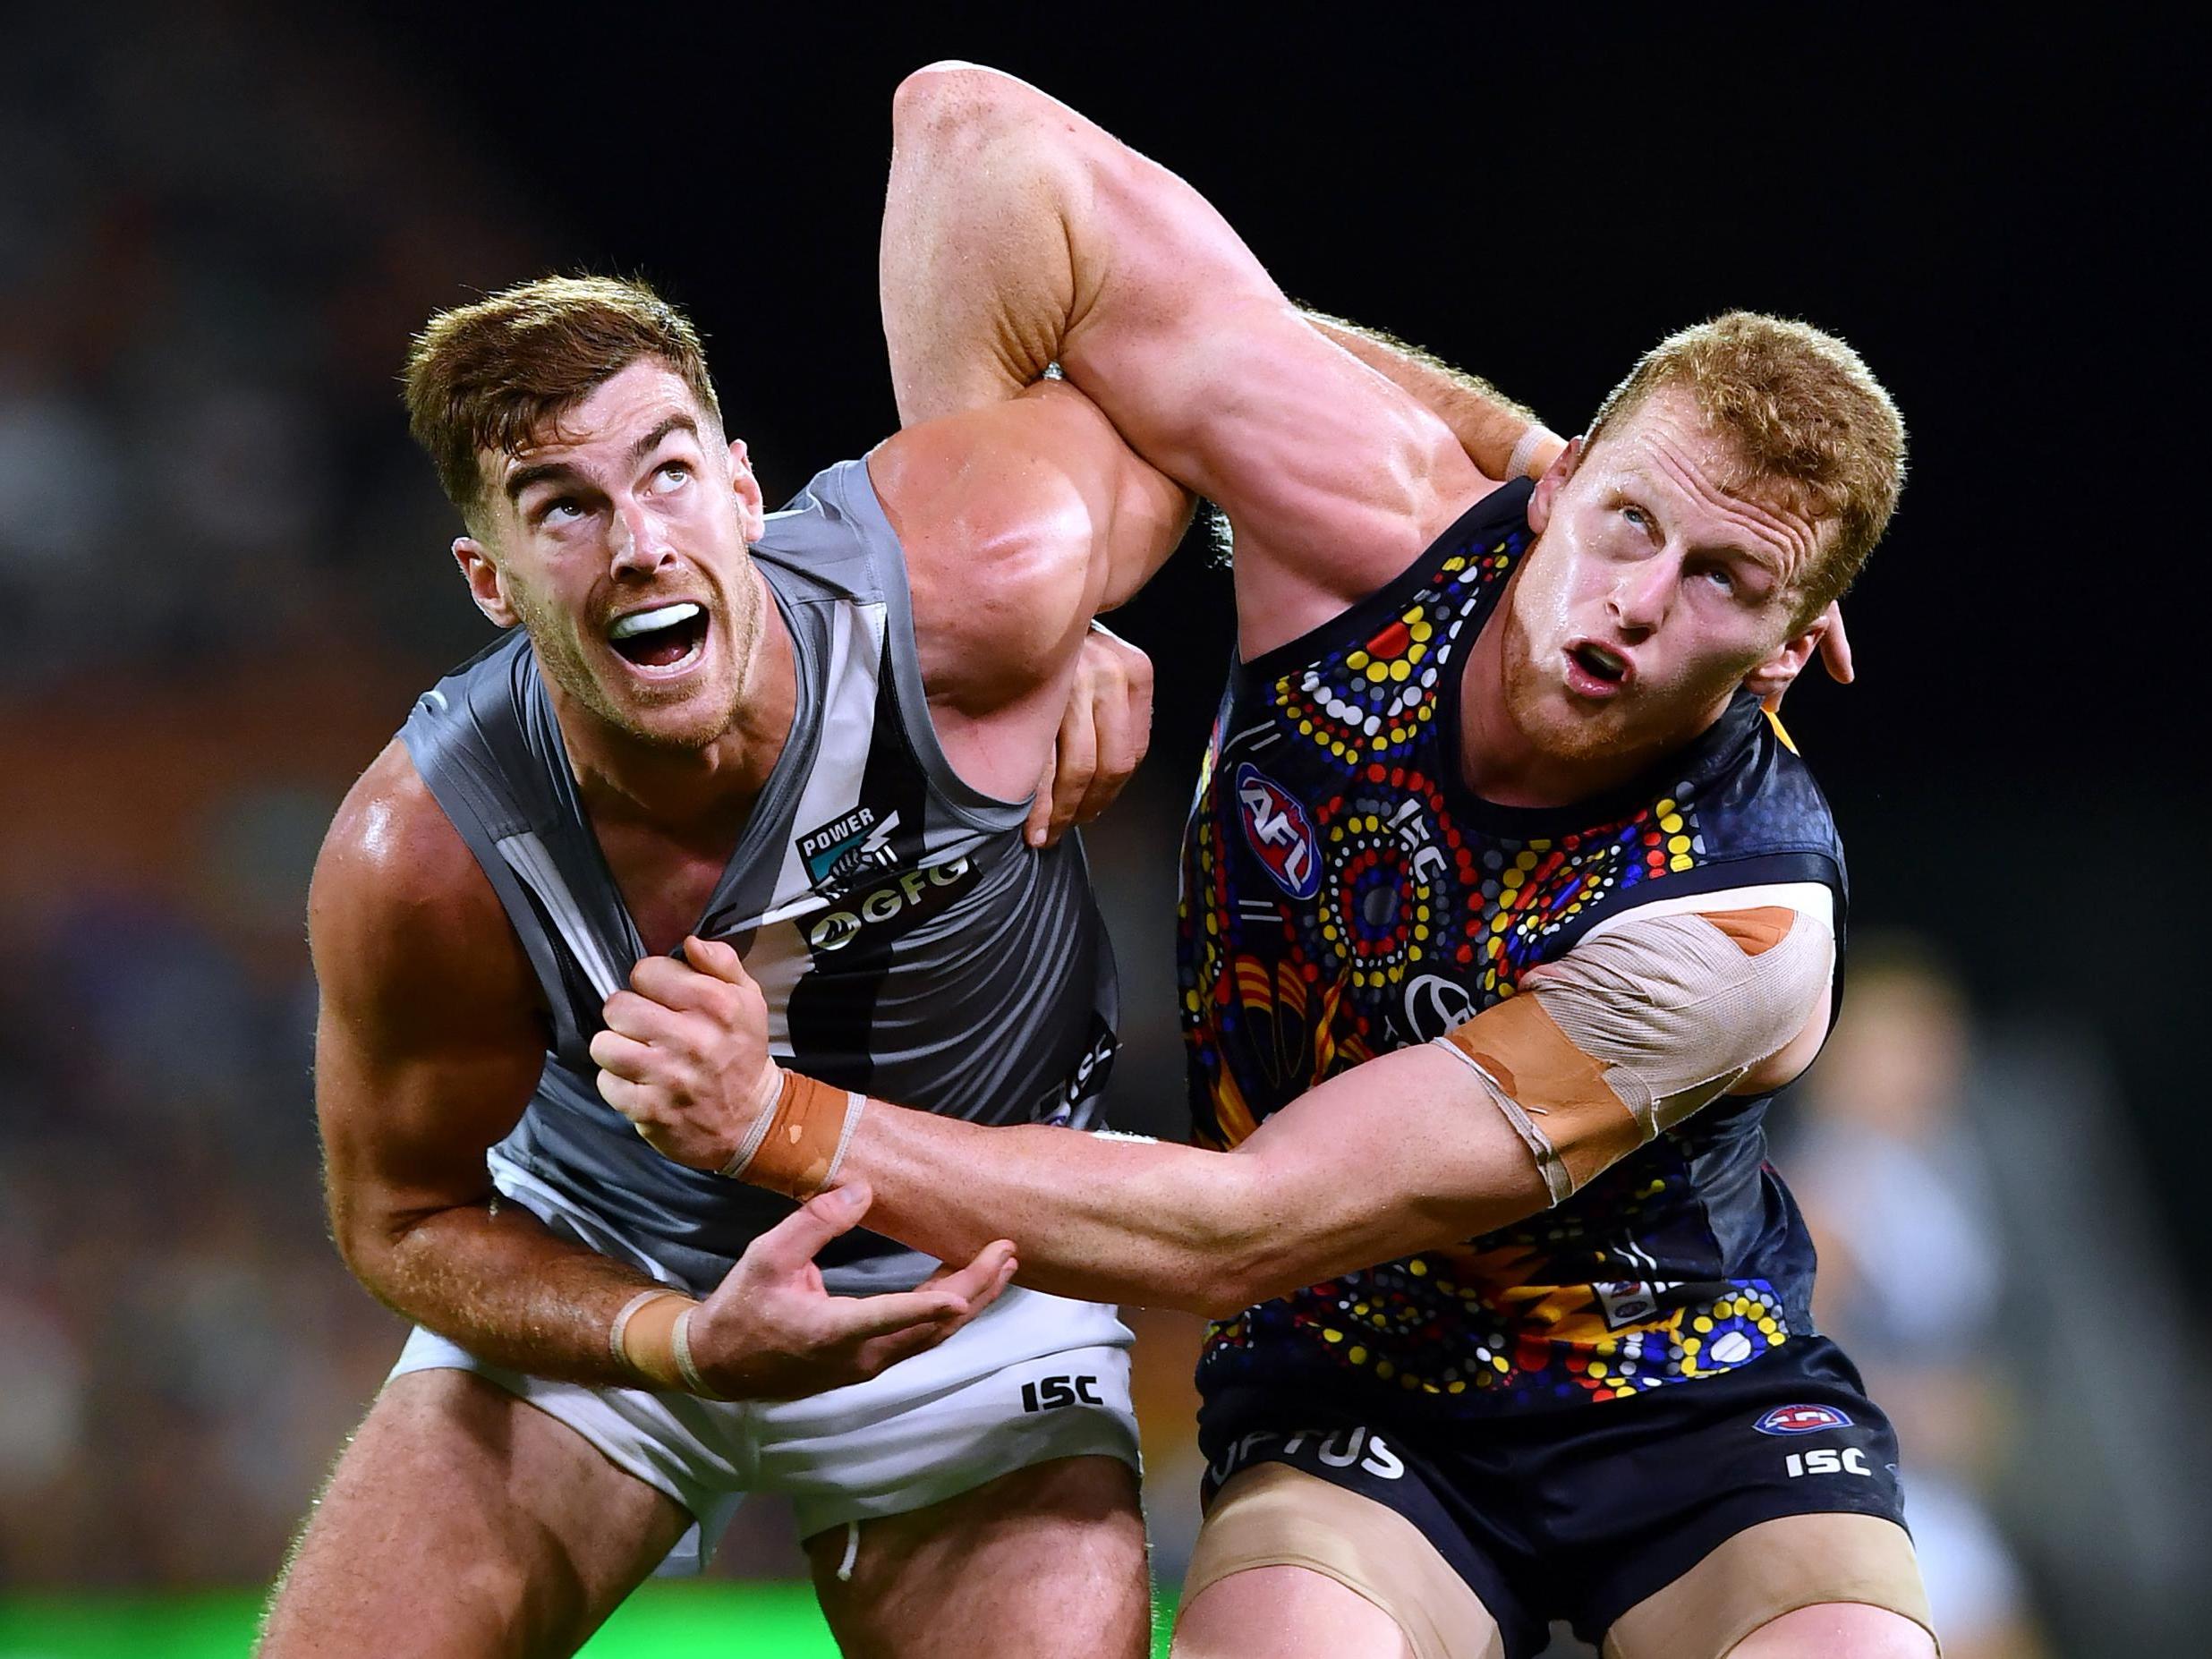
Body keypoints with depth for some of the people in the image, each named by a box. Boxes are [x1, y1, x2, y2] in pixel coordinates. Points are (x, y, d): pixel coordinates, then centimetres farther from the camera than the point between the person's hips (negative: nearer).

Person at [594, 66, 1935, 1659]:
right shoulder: (1385, 515, -18)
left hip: (1693, 1405, -1)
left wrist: (778, 1123, -32)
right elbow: (976, 129, -17)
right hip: (1344, 1394, 2)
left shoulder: (1745, 924, -27)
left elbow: (1235, 1235, -30)